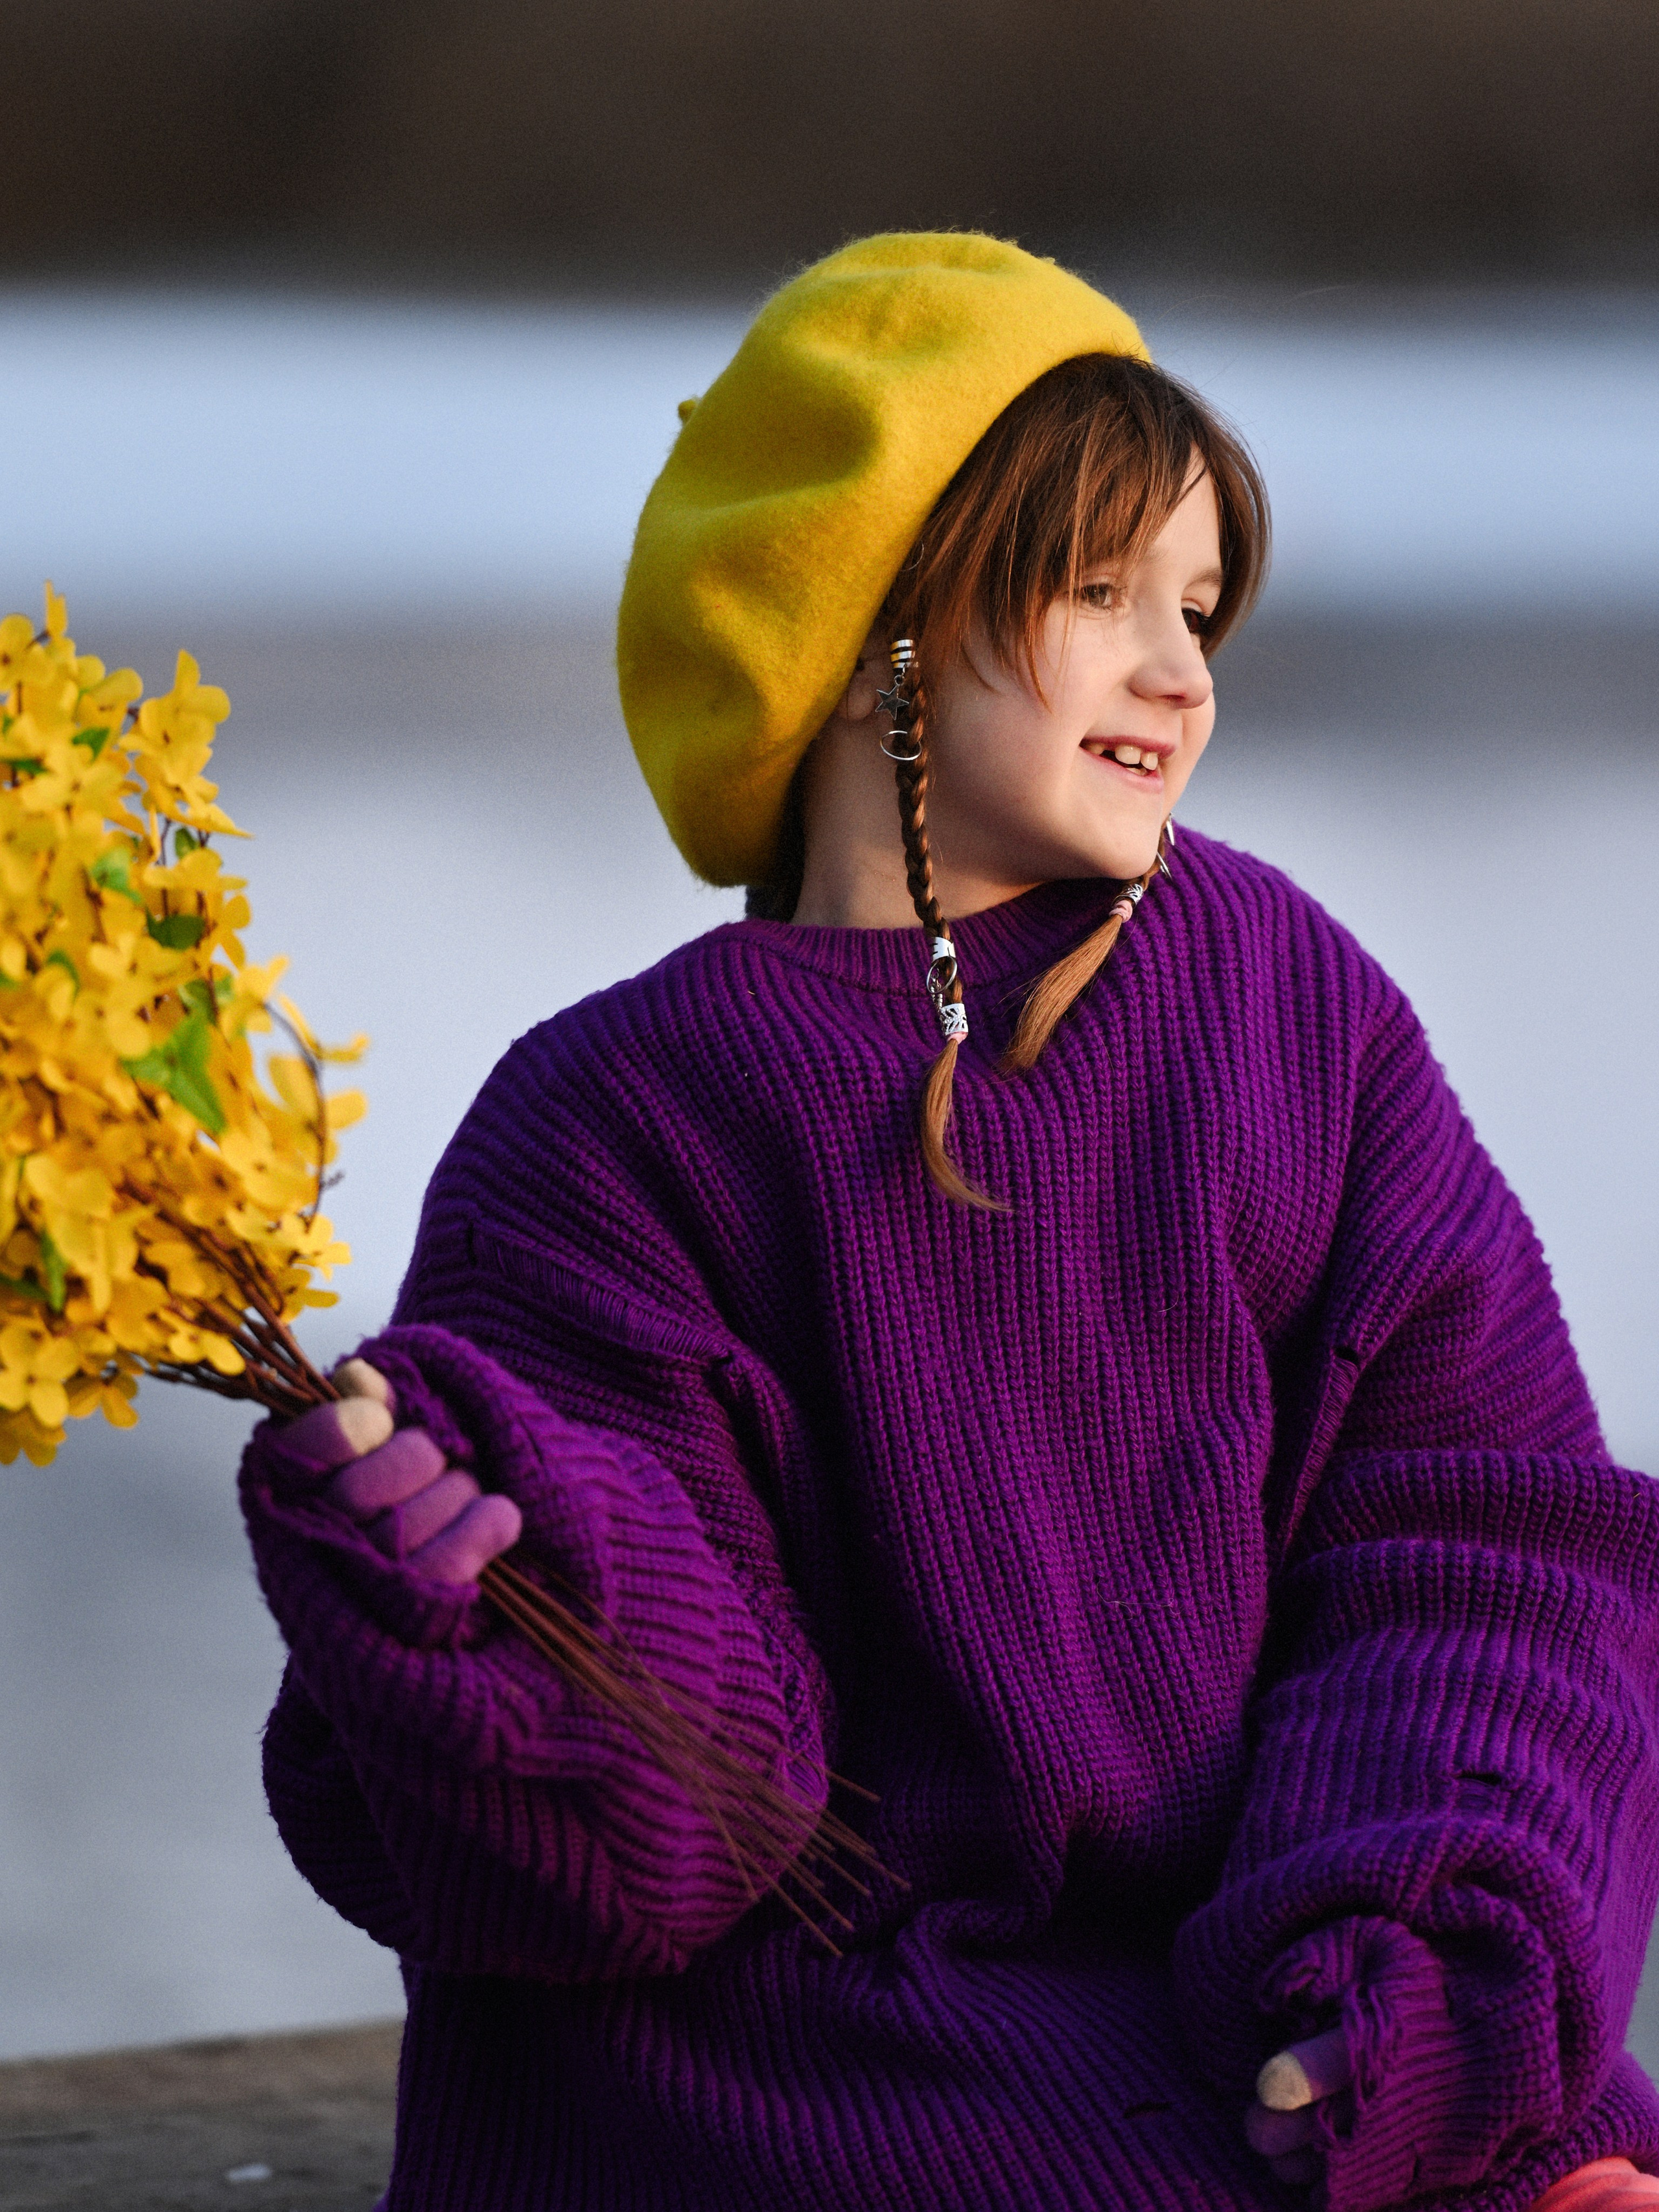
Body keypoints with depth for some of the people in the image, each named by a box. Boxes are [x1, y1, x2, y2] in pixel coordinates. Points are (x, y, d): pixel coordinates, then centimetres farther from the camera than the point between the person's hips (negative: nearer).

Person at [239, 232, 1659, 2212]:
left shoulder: (1290, 1000, 7)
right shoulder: (617, 1125, -3)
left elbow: (1485, 1539, 3)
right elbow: (687, 1800, -7)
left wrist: (1406, 1939, -13)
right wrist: (481, 1608, -29)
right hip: (821, 2051, -3)